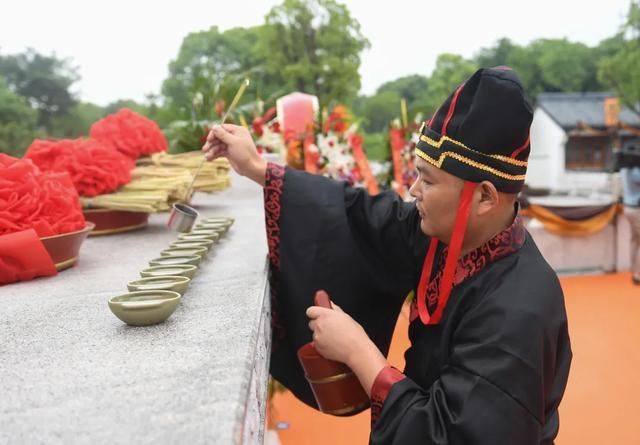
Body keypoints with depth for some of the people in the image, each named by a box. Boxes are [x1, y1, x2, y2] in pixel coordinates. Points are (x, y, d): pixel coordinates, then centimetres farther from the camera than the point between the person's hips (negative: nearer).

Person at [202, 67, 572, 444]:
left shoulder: (516, 314, -33)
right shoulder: (446, 233, -11)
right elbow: (360, 217, -3)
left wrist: (357, 350, -28)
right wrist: (257, 169, -2)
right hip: (430, 410, 6)